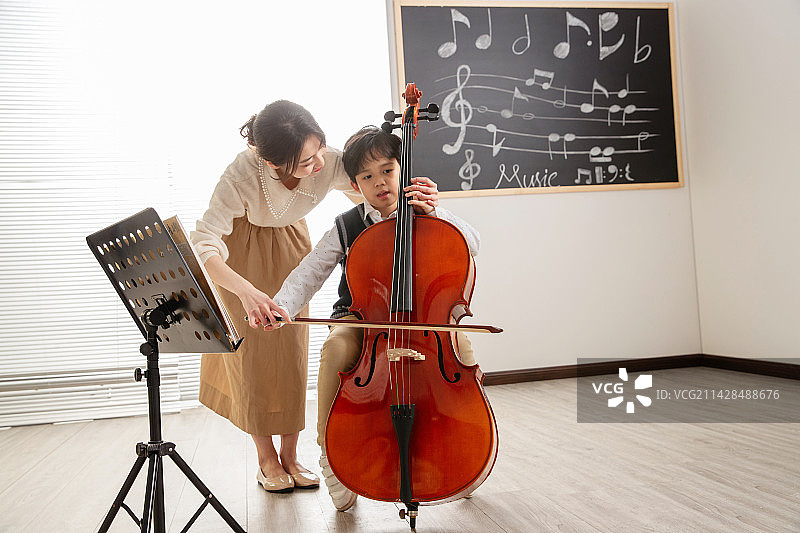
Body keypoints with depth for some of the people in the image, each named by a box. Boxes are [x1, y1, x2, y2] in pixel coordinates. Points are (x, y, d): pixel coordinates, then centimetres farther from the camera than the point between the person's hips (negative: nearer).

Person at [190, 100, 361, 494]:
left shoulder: (331, 163, -31)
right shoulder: (242, 174, -39)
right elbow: (203, 243, -42)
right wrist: (245, 290, -59)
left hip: (290, 247, 3)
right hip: (242, 249, -2)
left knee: (292, 351, 3)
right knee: (251, 353, -1)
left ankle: (289, 455, 17)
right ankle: (266, 458, 15)